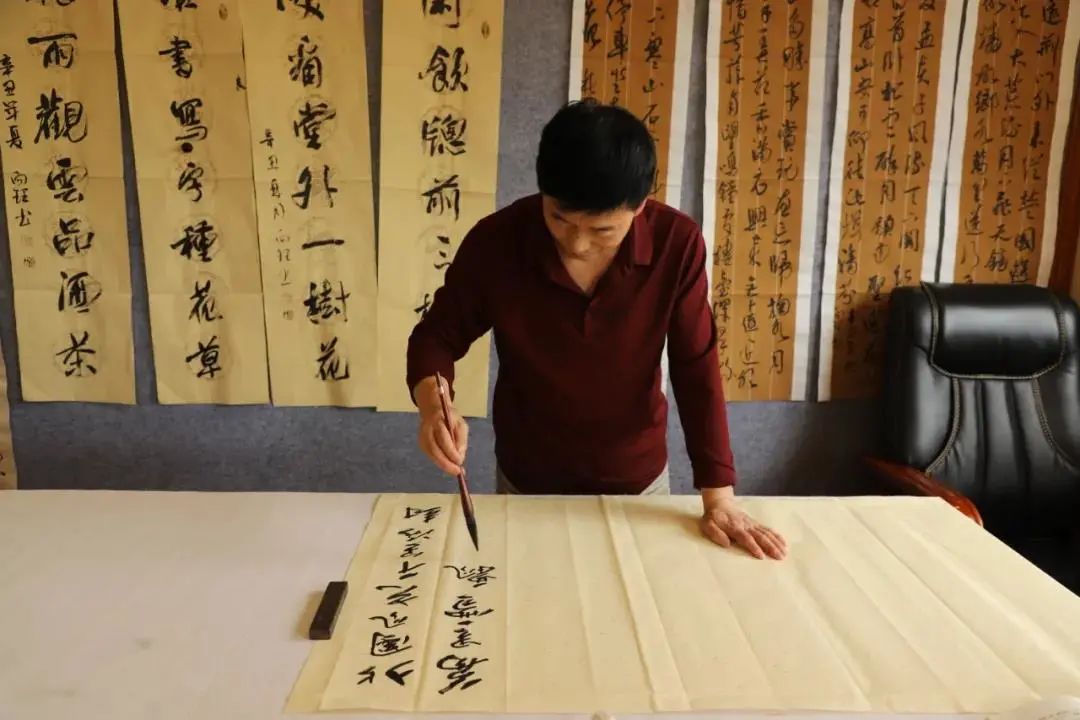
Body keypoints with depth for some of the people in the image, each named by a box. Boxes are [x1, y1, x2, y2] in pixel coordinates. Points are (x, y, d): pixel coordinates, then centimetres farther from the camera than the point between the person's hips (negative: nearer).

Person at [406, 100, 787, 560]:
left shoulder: (677, 244, -22)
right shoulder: (495, 241, -22)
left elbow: (697, 368, -16)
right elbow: (437, 334, -10)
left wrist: (718, 499, -19)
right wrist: (434, 405, -32)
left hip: (637, 481, 0)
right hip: (528, 481, 0)